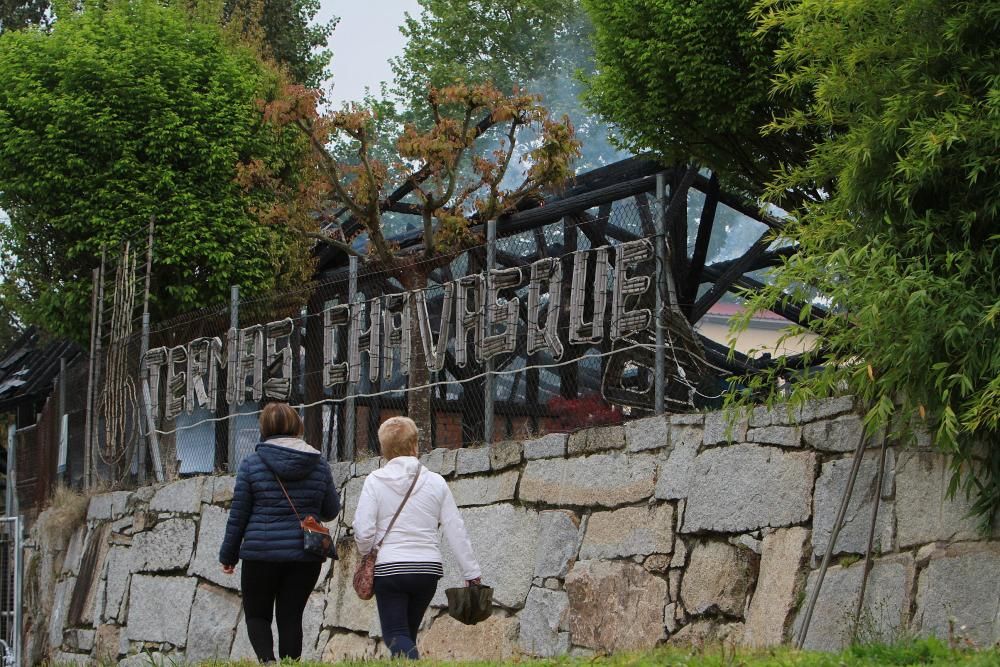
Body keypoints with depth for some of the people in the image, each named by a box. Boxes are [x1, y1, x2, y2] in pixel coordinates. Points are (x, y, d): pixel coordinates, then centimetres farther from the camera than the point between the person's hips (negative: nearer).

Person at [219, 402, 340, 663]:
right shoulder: (319, 465, 3)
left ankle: (267, 659, -13)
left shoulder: (251, 464, -4)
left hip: (261, 553, -2)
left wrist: (228, 555, 8)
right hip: (305, 556, 2)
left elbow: (238, 515, -2)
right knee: (291, 616, 9)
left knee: (257, 614, 11)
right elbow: (331, 512, 11)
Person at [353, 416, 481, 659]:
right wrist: (471, 573, 10)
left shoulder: (375, 481, -4)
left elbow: (363, 530, -8)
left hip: (389, 569, -3)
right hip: (429, 569, 3)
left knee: (396, 636, -3)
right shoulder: (436, 482, 2)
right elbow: (456, 531, 4)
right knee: (409, 632, 17)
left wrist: (366, 556, 13)